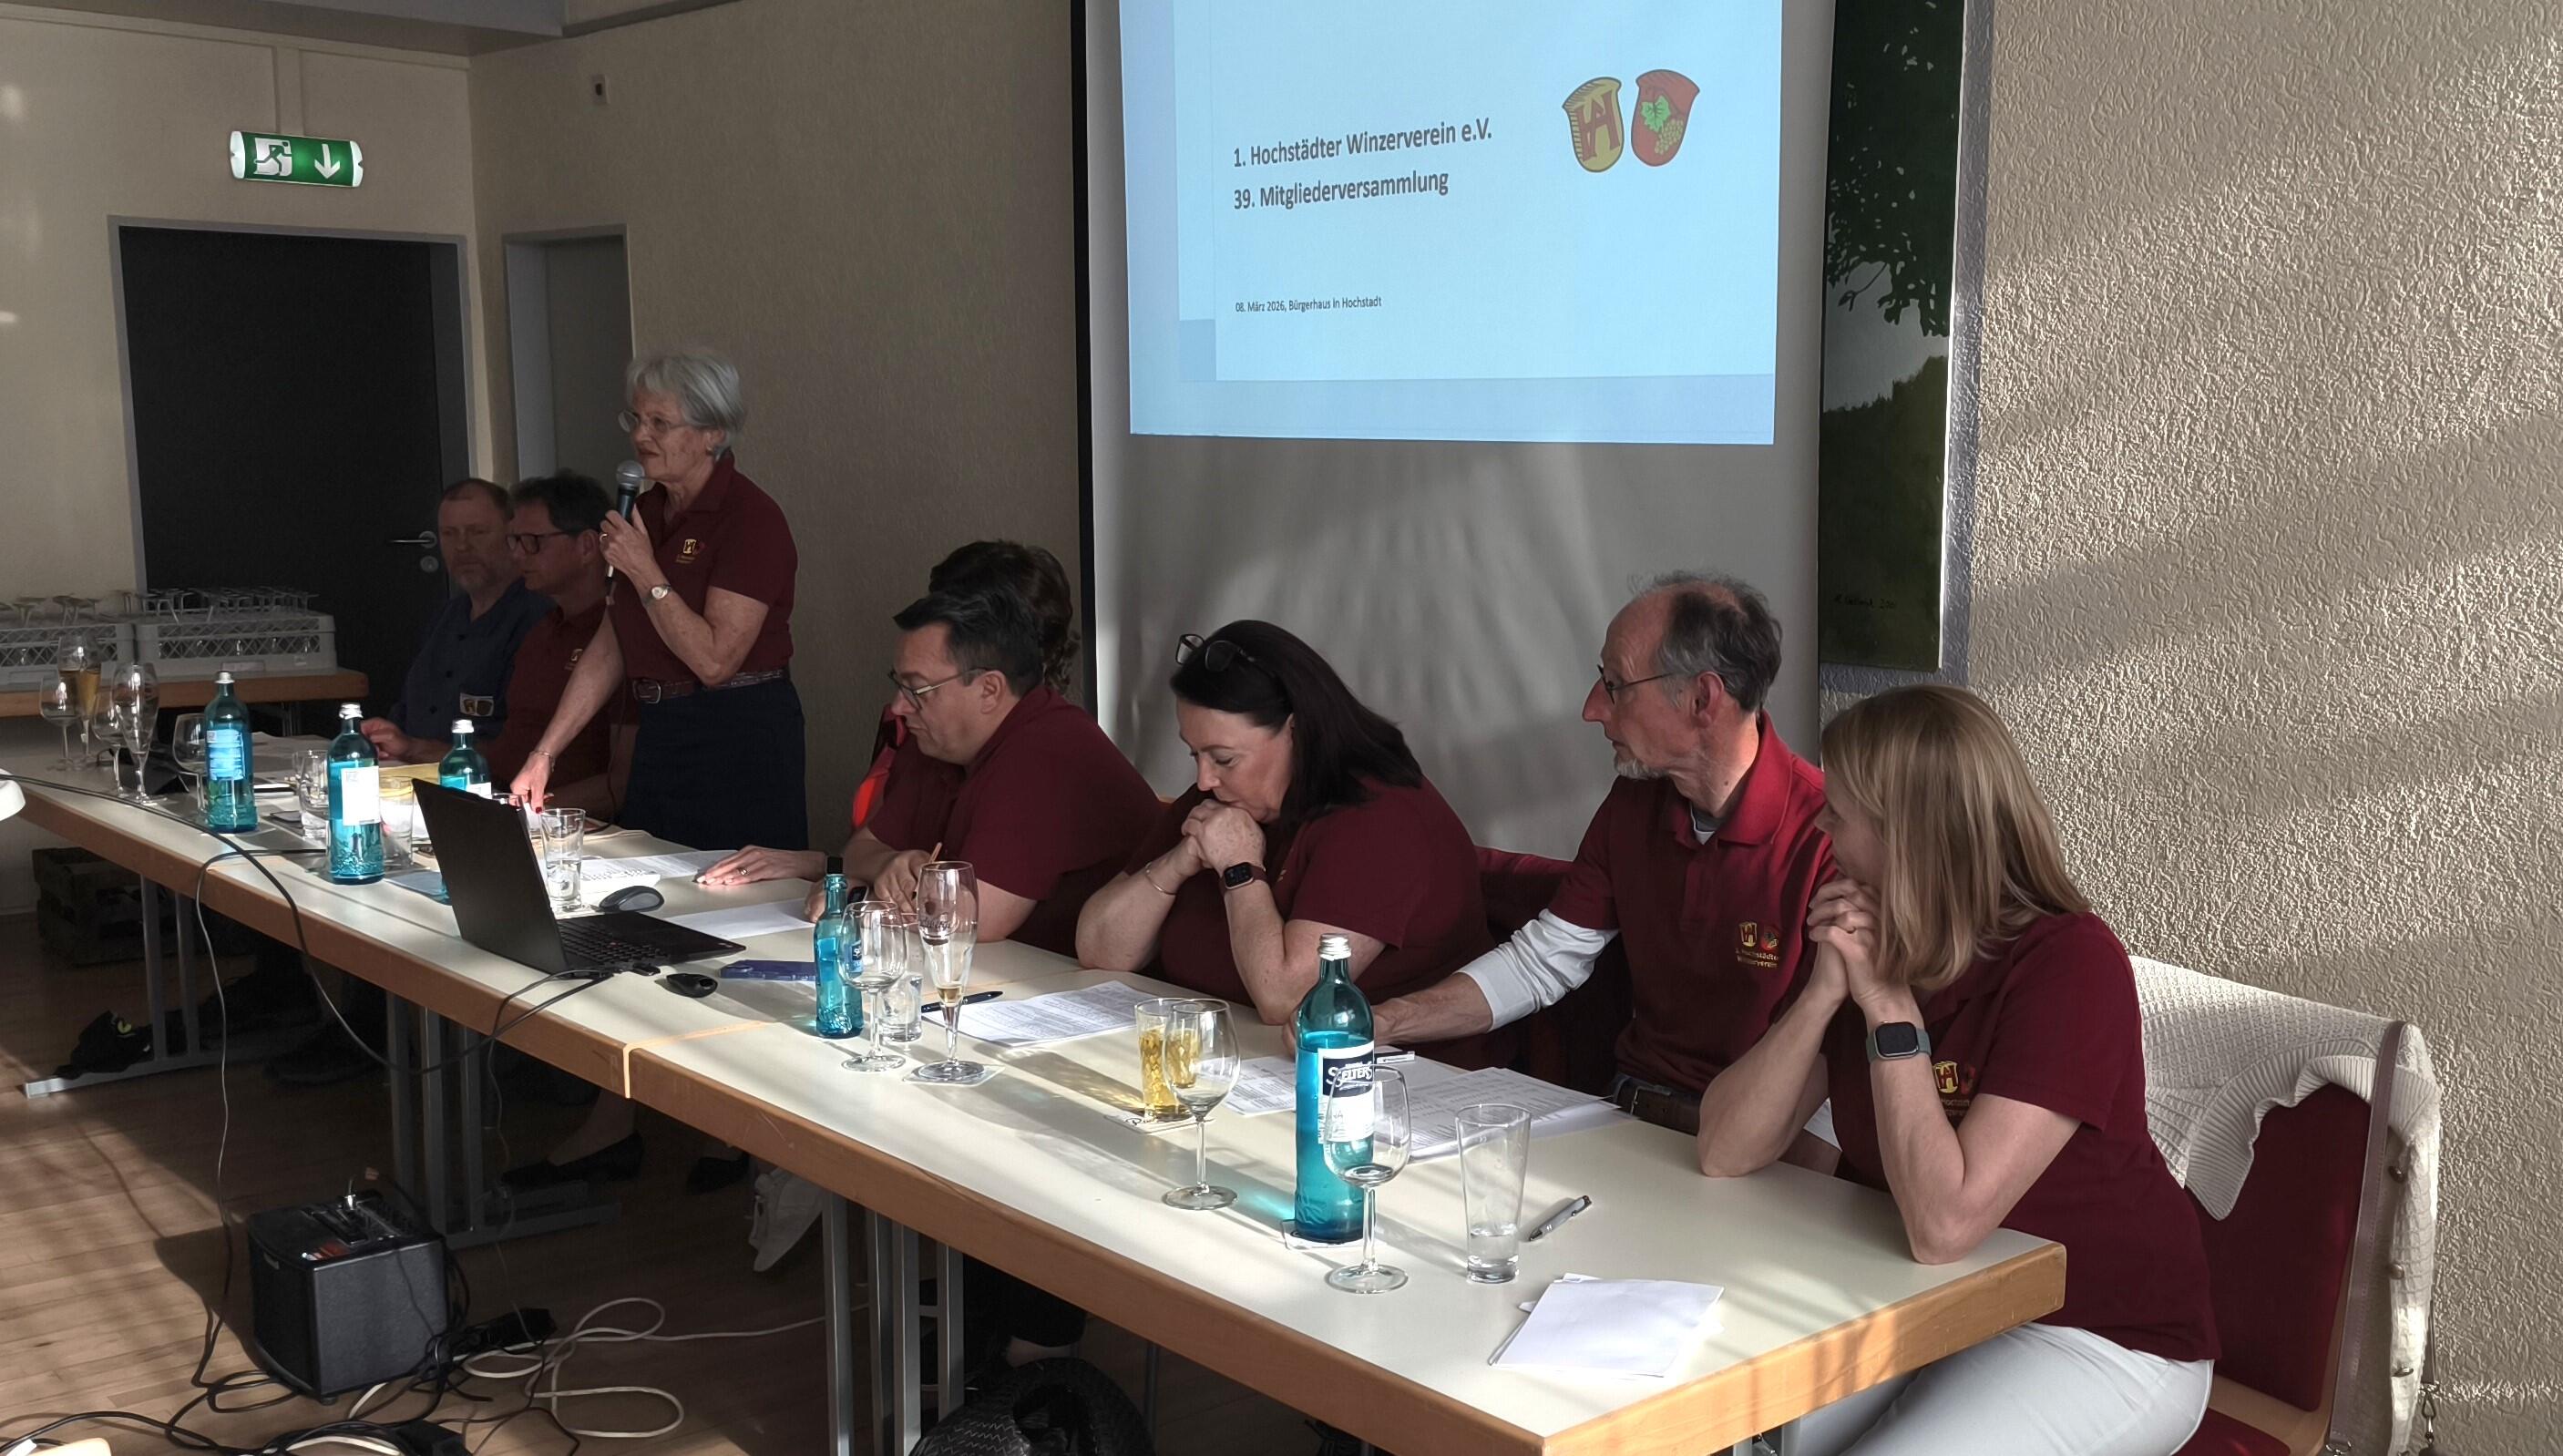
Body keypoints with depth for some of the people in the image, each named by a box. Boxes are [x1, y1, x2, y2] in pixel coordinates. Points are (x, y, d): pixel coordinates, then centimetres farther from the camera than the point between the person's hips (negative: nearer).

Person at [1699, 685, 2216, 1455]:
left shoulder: (2069, 967, -23)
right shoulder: (1871, 947, -1)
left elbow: (1943, 1223, -31)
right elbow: (1725, 1152, -8)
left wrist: (1890, 1007, -27)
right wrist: (1823, 992, -20)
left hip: (2099, 1335, -6)